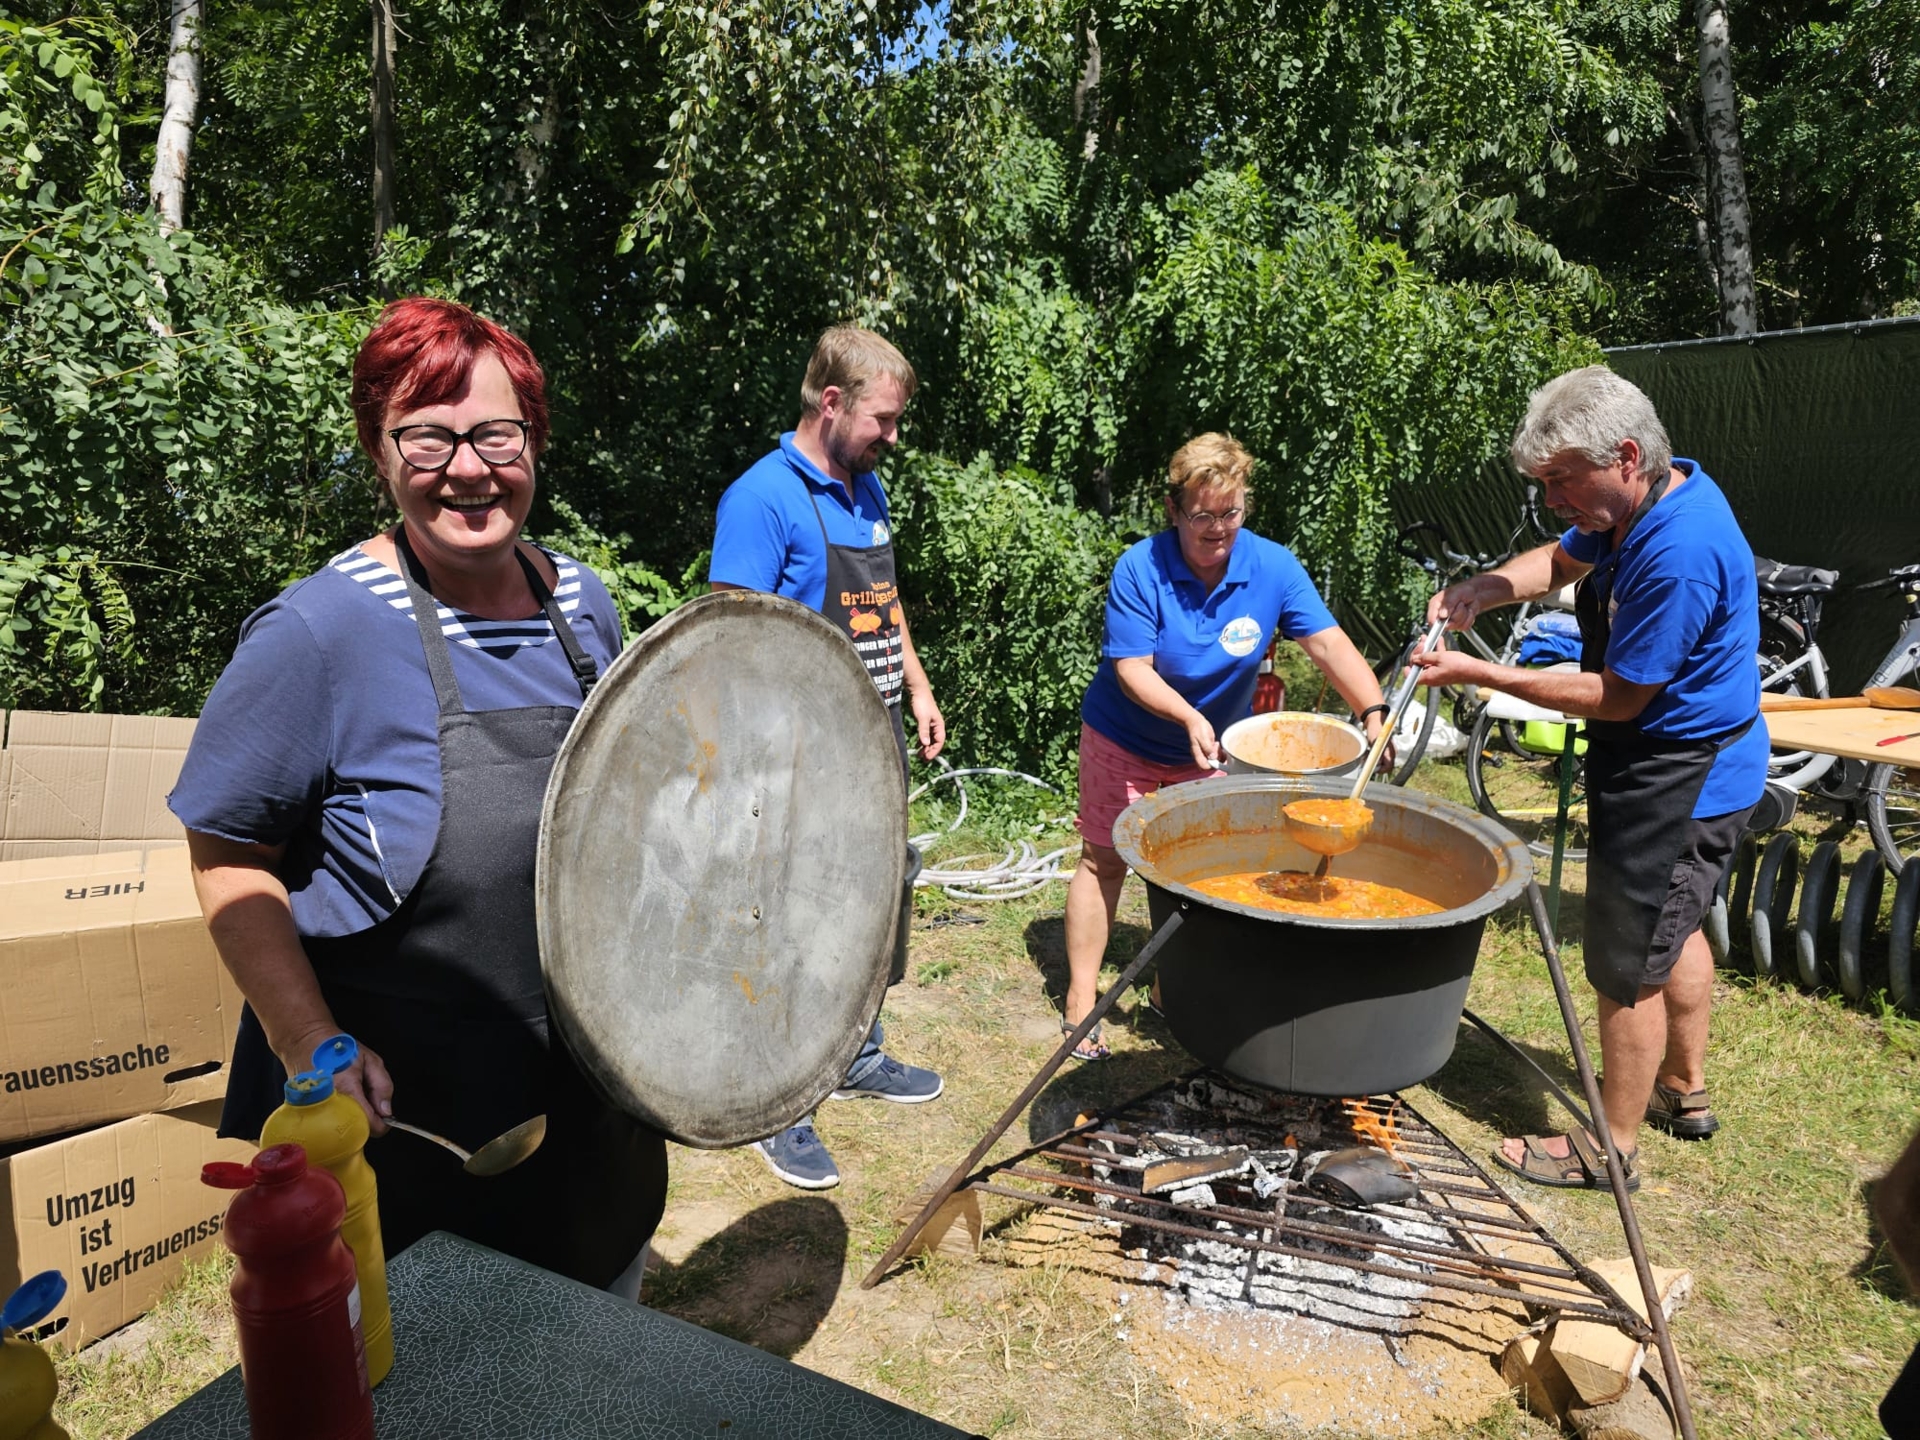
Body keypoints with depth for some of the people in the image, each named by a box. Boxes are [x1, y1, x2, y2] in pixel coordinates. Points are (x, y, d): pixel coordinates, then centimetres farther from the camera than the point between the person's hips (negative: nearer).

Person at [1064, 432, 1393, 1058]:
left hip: (1215, 745, 3)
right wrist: (1188, 717, -41)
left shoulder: (1272, 567, -17)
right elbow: (1132, 668, -25)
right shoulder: (1139, 569, -24)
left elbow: (1329, 643, -23)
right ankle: (1082, 996, 15)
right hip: (1125, 740, -3)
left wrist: (1373, 712, -38)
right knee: (1105, 861, 3)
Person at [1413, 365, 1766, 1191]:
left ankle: (1614, 1146, 20)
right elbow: (1562, 560, 13)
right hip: (1685, 762, 11)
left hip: (1677, 776, -11)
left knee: (1630, 965, 2)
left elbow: (1617, 697, -25)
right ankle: (1684, 1092, 46)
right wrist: (1483, 590, -6)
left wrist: (1484, 676, -22)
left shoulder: (1679, 553, -31)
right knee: (1673, 925, 25)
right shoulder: (1657, 494, 0)